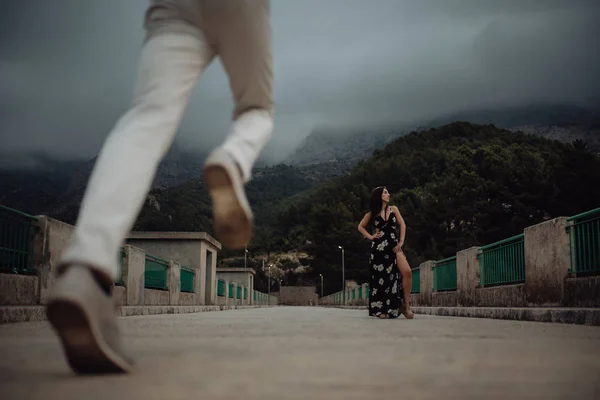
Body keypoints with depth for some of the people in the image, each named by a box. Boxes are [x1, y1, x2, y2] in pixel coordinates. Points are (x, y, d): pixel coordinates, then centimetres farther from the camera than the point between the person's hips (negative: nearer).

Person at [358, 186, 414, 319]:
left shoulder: (393, 209, 11)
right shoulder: (372, 213, 8)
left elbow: (402, 225, 9)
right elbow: (360, 227, 19)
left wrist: (401, 242, 0)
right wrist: (370, 237, 5)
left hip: (394, 246, 1)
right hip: (379, 247, -1)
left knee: (407, 272, -20)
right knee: (382, 277, -2)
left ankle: (406, 306, -12)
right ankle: (382, 309, 8)